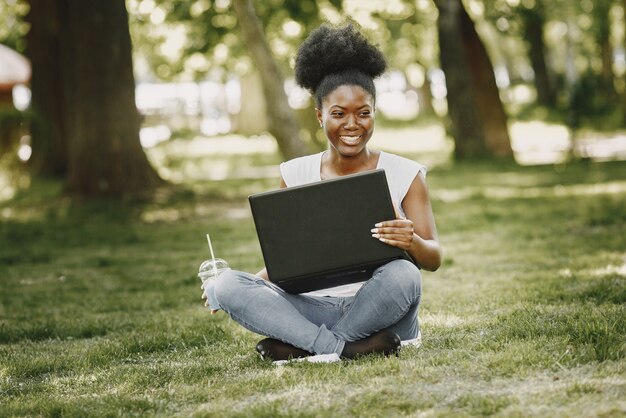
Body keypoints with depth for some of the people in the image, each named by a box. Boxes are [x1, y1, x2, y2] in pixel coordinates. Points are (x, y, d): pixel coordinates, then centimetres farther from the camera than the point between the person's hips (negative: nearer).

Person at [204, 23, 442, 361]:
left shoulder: (405, 175, 2)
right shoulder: (295, 175, 9)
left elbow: (434, 260, 1)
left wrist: (412, 242, -24)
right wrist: (252, 284, -9)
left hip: (378, 313, -2)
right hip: (314, 309, 3)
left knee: (401, 273, -35)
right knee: (227, 285, -20)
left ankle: (299, 345, -20)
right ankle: (348, 347, -28)